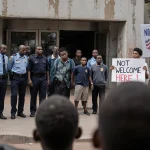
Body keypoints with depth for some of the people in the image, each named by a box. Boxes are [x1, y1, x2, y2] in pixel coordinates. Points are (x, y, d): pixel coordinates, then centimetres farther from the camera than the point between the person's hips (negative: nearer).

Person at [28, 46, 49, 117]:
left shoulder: (45, 58, 10)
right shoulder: (32, 58, -1)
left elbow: (47, 70, 14)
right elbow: (29, 70, -5)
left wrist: (48, 79, 9)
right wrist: (29, 79, -12)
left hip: (43, 78, 3)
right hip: (34, 78, -3)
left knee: (43, 95, 3)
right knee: (33, 96, 4)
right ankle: (33, 111, 12)